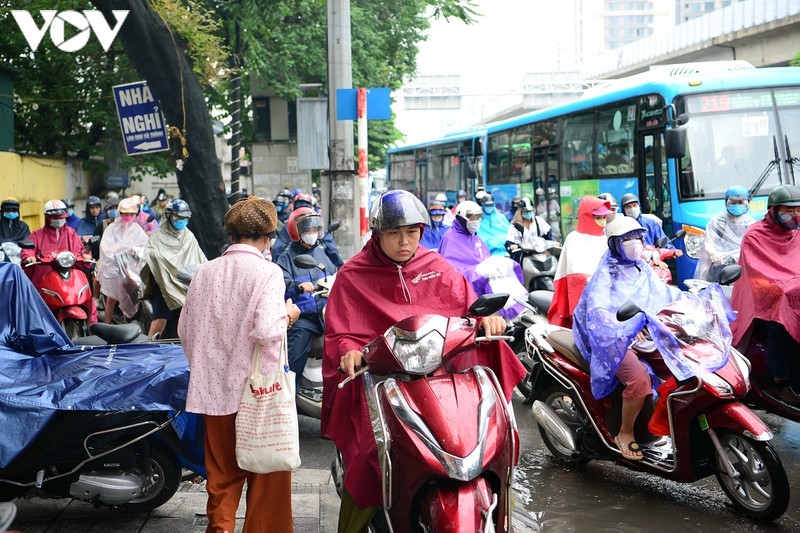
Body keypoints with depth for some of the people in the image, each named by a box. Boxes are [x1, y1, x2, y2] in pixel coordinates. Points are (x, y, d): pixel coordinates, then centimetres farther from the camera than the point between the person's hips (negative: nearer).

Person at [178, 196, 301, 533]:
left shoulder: (205, 271, 4)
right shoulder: (267, 272, -12)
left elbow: (184, 329, 9)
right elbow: (266, 330, -23)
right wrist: (287, 315, -4)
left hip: (213, 388, 5)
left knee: (222, 473, 17)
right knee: (266, 473, 9)